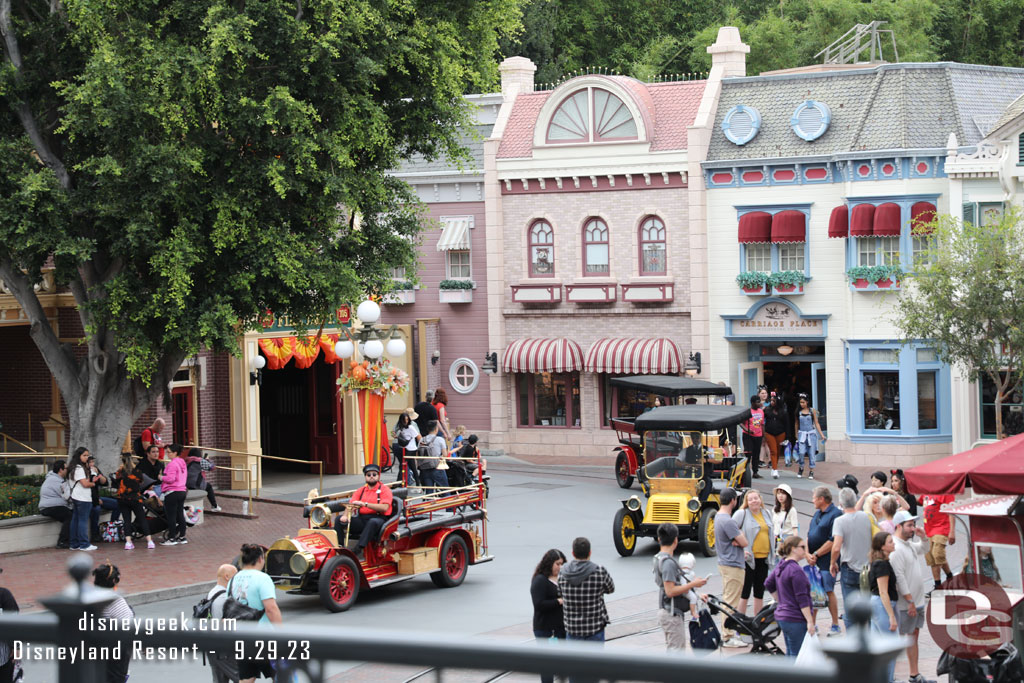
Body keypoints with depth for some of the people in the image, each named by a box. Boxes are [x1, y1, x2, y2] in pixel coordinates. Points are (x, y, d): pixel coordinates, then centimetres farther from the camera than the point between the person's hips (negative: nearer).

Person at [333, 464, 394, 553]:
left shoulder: (384, 490, 2)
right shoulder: (360, 490, 18)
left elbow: (384, 508, -14)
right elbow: (350, 505, 8)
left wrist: (365, 504, -21)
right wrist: (345, 515, -16)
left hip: (378, 518, -5)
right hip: (361, 518, 5)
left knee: (373, 522, -41)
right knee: (339, 519, -12)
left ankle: (359, 547, -50)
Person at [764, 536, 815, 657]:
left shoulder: (780, 567, 9)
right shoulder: (796, 570, -19)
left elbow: (768, 584, 23)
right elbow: (802, 599, -20)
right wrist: (810, 621, -18)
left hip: (781, 616, 10)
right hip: (796, 620, -10)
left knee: (790, 653, 18)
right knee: (797, 655, -6)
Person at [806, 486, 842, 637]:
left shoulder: (835, 514, -11)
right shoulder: (817, 514, 17)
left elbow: (833, 541, -17)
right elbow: (808, 535, 16)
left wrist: (816, 555, -13)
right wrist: (807, 554, 0)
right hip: (813, 561, 8)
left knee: (829, 591, -7)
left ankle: (836, 626, 1)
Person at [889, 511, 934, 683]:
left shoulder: (910, 544, 10)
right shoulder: (896, 548, -19)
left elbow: (923, 550, 32)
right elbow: (899, 577, -23)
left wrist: (923, 537, 10)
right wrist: (910, 601, -22)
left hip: (917, 601, 9)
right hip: (905, 604, -9)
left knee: (914, 636, 15)